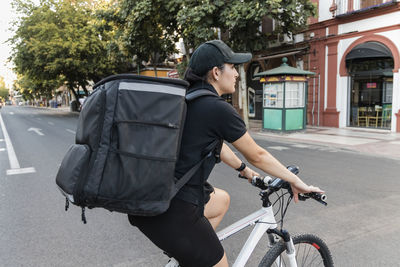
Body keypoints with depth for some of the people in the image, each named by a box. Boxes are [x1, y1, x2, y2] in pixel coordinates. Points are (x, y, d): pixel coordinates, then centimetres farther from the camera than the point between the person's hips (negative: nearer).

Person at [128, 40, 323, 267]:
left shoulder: (187, 99, 10)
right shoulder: (218, 109, -15)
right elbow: (257, 155, -5)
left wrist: (243, 169, 34)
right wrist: (297, 182, 9)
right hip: (172, 213, -9)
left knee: (222, 199, 29)